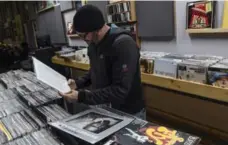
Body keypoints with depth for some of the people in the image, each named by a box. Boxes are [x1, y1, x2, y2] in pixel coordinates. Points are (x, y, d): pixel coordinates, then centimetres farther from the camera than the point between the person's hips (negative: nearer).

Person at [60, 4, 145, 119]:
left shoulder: (123, 44, -27)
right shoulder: (93, 43, -1)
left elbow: (120, 90, -29)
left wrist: (82, 96, -29)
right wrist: (78, 83, -4)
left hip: (128, 113, -7)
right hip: (104, 107, 7)